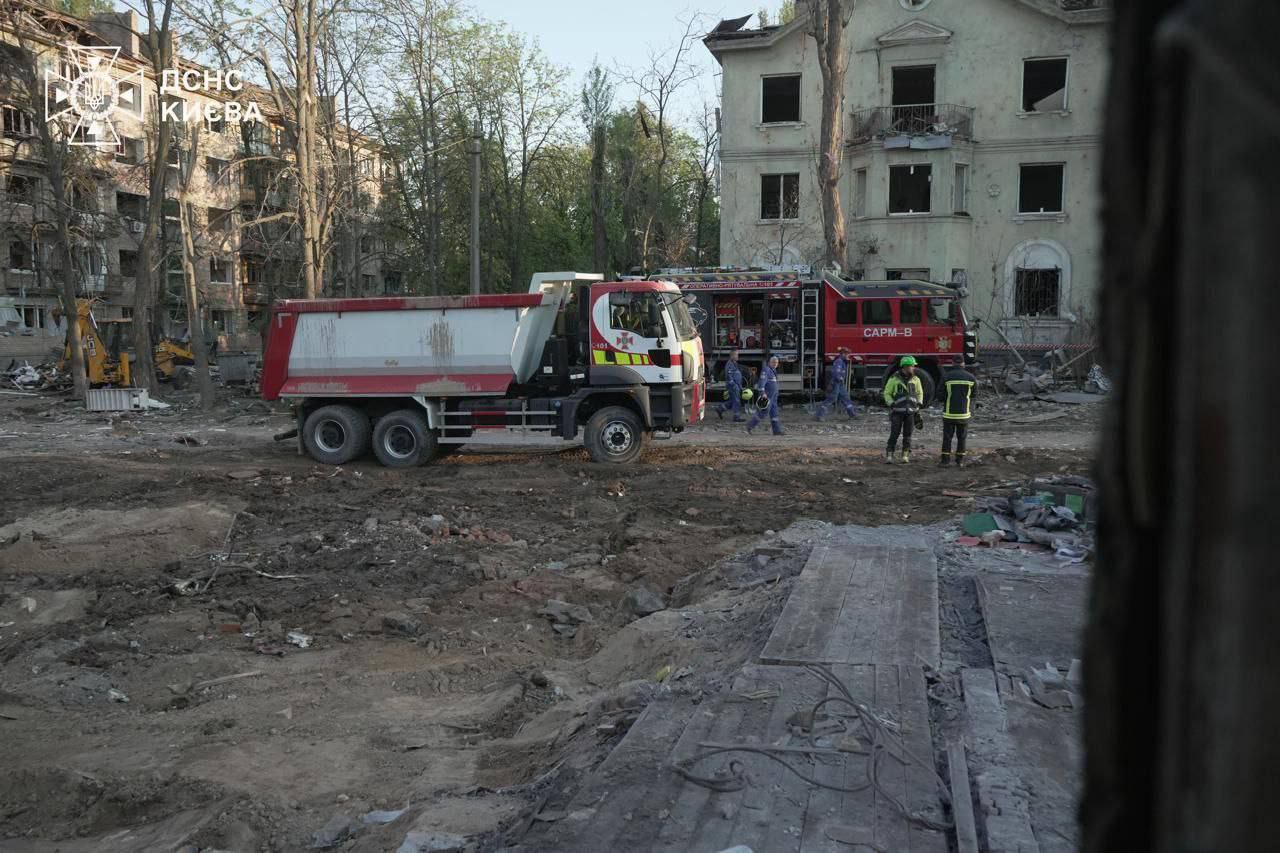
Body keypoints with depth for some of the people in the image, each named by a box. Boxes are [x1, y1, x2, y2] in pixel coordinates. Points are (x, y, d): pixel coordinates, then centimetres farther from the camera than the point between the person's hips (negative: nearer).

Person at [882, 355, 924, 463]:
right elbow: (887, 393, 2)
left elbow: (920, 393, 18)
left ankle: (905, 456, 10)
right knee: (894, 434, -8)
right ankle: (889, 457, -5)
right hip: (897, 411, -3)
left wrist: (919, 404, 4)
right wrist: (892, 404, -10)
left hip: (911, 411, 3)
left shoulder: (915, 379, 5)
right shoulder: (894, 378, -6)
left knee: (907, 435, 3)